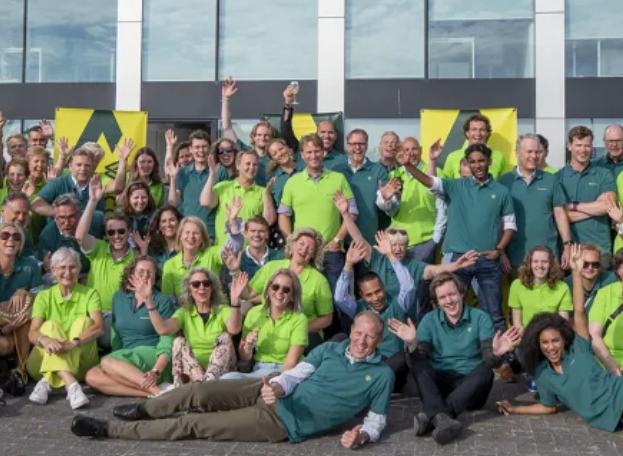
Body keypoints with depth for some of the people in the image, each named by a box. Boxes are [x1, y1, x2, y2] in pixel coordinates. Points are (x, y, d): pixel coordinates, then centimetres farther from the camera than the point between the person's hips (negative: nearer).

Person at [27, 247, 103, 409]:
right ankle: (71, 385, -46)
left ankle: (47, 382, -35)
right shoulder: (44, 297, 6)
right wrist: (45, 340, -34)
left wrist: (73, 343, -35)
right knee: (50, 325, -24)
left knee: (83, 321, -22)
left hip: (80, 362, -1)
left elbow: (98, 327, -16)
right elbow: (32, 333, -9)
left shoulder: (89, 294, 3)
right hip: (45, 360, 1)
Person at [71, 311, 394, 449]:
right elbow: (295, 374, 3)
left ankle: (109, 430, 0)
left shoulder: (382, 375, -2)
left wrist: (362, 435, -23)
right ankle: (143, 410, 18)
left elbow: (377, 420, 1)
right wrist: (277, 387, -21)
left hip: (287, 421, -4)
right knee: (198, 393, -13)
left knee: (194, 425, -8)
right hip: (276, 394, 4)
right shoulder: (329, 349, 9)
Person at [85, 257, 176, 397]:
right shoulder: (119, 297, 14)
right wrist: (118, 366, 2)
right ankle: (152, 393, -31)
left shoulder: (163, 301, -2)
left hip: (152, 357, -5)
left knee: (106, 362, -28)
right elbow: (115, 334, 16)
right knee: (92, 376, -23)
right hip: (125, 361, 6)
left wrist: (156, 371, -25)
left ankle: (157, 390, -34)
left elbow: (167, 342, -10)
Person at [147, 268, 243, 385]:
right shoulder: (184, 313, 9)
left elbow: (234, 330, -22)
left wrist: (235, 300, -38)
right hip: (191, 372, 1)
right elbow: (163, 329, -13)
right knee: (179, 341, -19)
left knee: (224, 337, -22)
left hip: (220, 371, -1)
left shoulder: (223, 310, 3)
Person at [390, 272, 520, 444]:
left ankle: (432, 417, -41)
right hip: (440, 384, 1)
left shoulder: (480, 318, -1)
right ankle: (442, 418, -49)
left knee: (486, 370, -30)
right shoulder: (429, 321, 3)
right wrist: (412, 344, -29)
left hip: (471, 386, -1)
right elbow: (420, 360, -8)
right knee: (418, 365, -25)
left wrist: (496, 354, -36)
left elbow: (489, 359, -12)